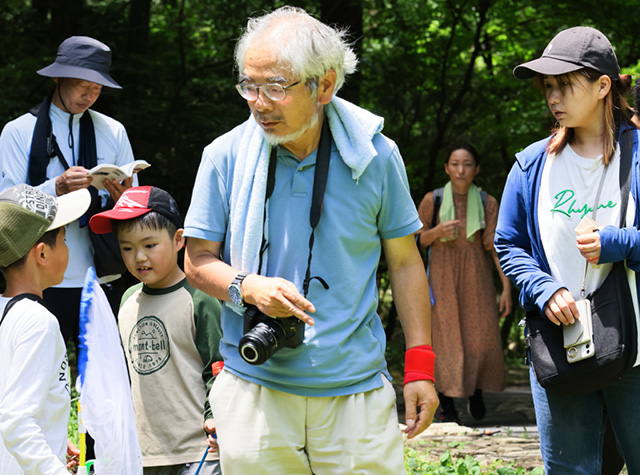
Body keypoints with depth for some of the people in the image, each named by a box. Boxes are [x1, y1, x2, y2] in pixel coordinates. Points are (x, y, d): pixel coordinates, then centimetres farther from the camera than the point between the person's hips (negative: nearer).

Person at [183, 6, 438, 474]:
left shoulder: (375, 156, -1)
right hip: (254, 390, 0)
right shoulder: (226, 156, -2)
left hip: (357, 391, 0)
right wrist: (249, 288, -16)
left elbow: (404, 262, 8)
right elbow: (198, 262, 5)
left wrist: (420, 365, 4)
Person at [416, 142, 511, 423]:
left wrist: (506, 287, -5)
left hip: (476, 278, 1)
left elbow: (497, 247, 1)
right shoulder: (432, 201, 1)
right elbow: (416, 241, 6)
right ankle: (446, 405, 4)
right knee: (446, 339, -4)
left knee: (483, 338, -5)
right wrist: (437, 231, -15)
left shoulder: (487, 204, 3)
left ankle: (476, 391, 22)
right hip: (443, 277, -1)